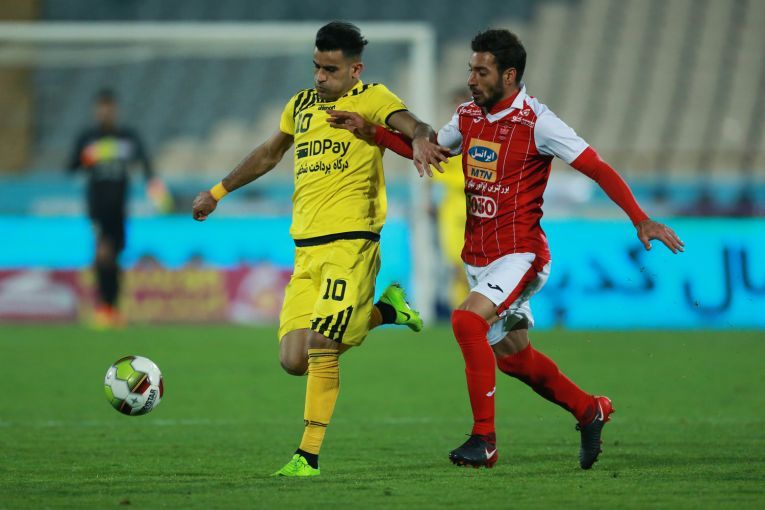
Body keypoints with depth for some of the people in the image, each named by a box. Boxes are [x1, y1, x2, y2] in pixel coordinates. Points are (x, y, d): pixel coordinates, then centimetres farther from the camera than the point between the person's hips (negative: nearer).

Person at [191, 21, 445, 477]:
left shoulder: (371, 98, 0)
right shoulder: (302, 105, 19)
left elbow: (412, 124, -19)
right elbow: (269, 155, 35)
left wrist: (421, 138, -43)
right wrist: (219, 192, 40)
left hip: (351, 241, -7)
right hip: (306, 249, 7)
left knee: (320, 349, -17)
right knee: (294, 361, -2)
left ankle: (309, 456, -8)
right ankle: (384, 310, 19)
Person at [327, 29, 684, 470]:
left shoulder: (536, 122, -14)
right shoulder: (468, 117, 7)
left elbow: (597, 168, -13)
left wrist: (640, 220, -19)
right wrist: (369, 132, 9)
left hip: (518, 253, -8)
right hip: (477, 256, 8)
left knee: (468, 319, -28)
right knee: (513, 355, 14)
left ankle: (485, 440, -23)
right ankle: (590, 410, 37)